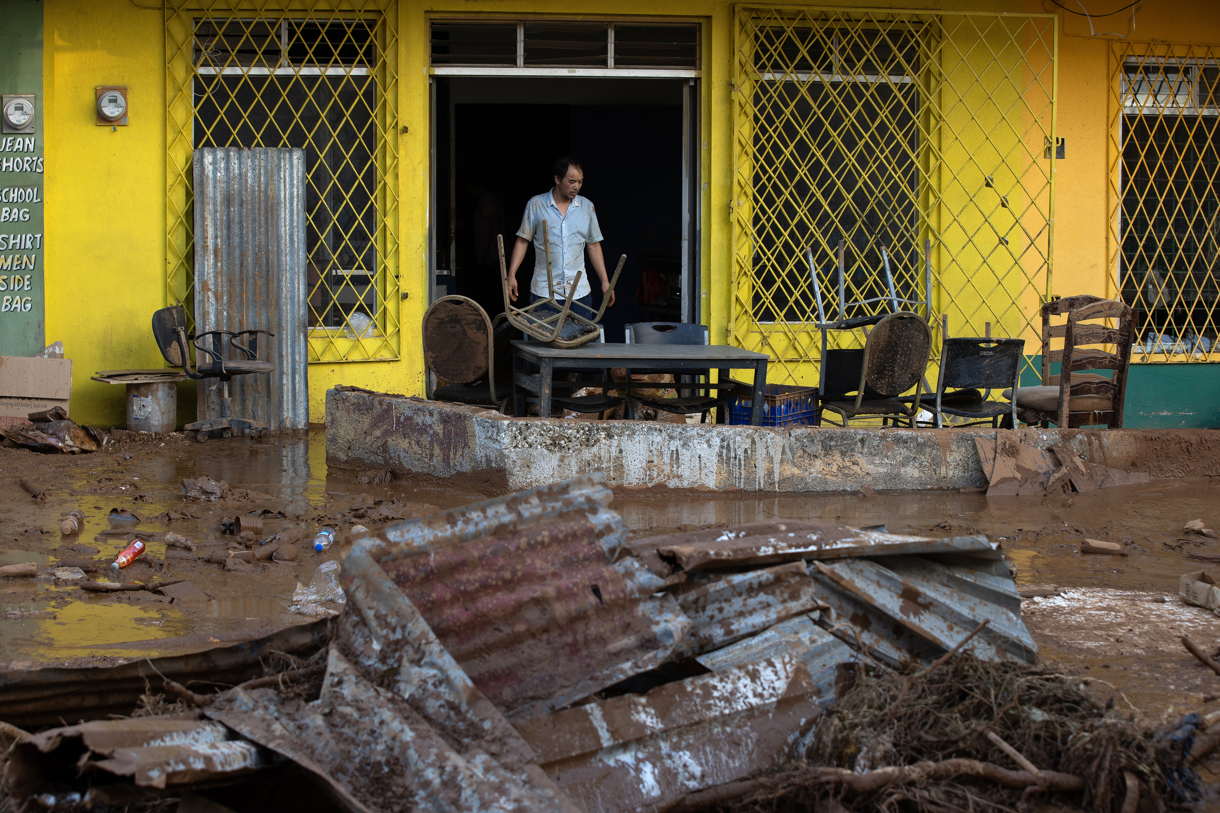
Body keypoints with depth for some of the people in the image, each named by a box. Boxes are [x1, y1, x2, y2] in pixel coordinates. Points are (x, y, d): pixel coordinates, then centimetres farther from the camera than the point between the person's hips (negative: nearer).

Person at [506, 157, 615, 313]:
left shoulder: (587, 207, 8)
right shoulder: (536, 204, 1)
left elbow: (593, 246, 13)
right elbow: (522, 241, 5)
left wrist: (605, 282, 9)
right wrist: (511, 275, -3)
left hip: (579, 292, 2)